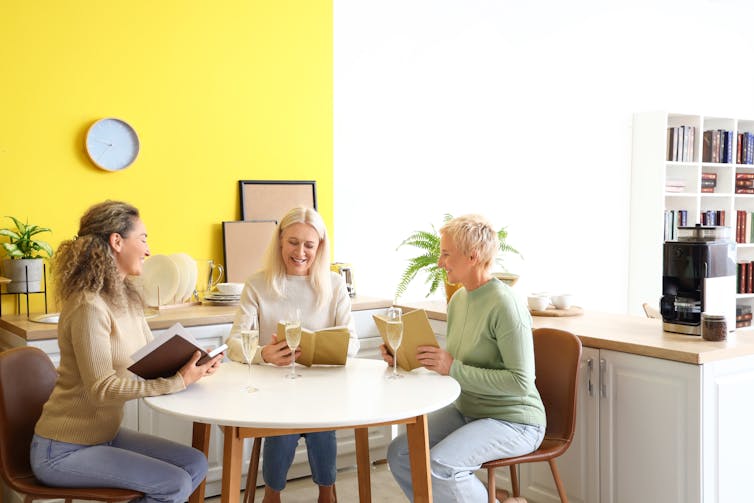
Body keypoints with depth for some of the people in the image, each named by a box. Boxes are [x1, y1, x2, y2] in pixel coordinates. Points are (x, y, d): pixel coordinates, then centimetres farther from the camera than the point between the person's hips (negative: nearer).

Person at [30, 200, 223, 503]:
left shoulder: (127, 299, 7)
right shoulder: (89, 307, -23)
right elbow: (102, 388, -26)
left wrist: (190, 367, -13)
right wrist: (177, 382, -29)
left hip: (106, 434, 9)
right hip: (64, 451, -9)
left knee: (196, 464, 2)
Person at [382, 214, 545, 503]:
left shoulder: (505, 306, -21)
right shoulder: (458, 299, 6)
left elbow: (521, 382, -25)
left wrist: (453, 368, -26)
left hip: (513, 422, -8)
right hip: (467, 410, 8)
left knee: (438, 465, -27)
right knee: (399, 453, -4)